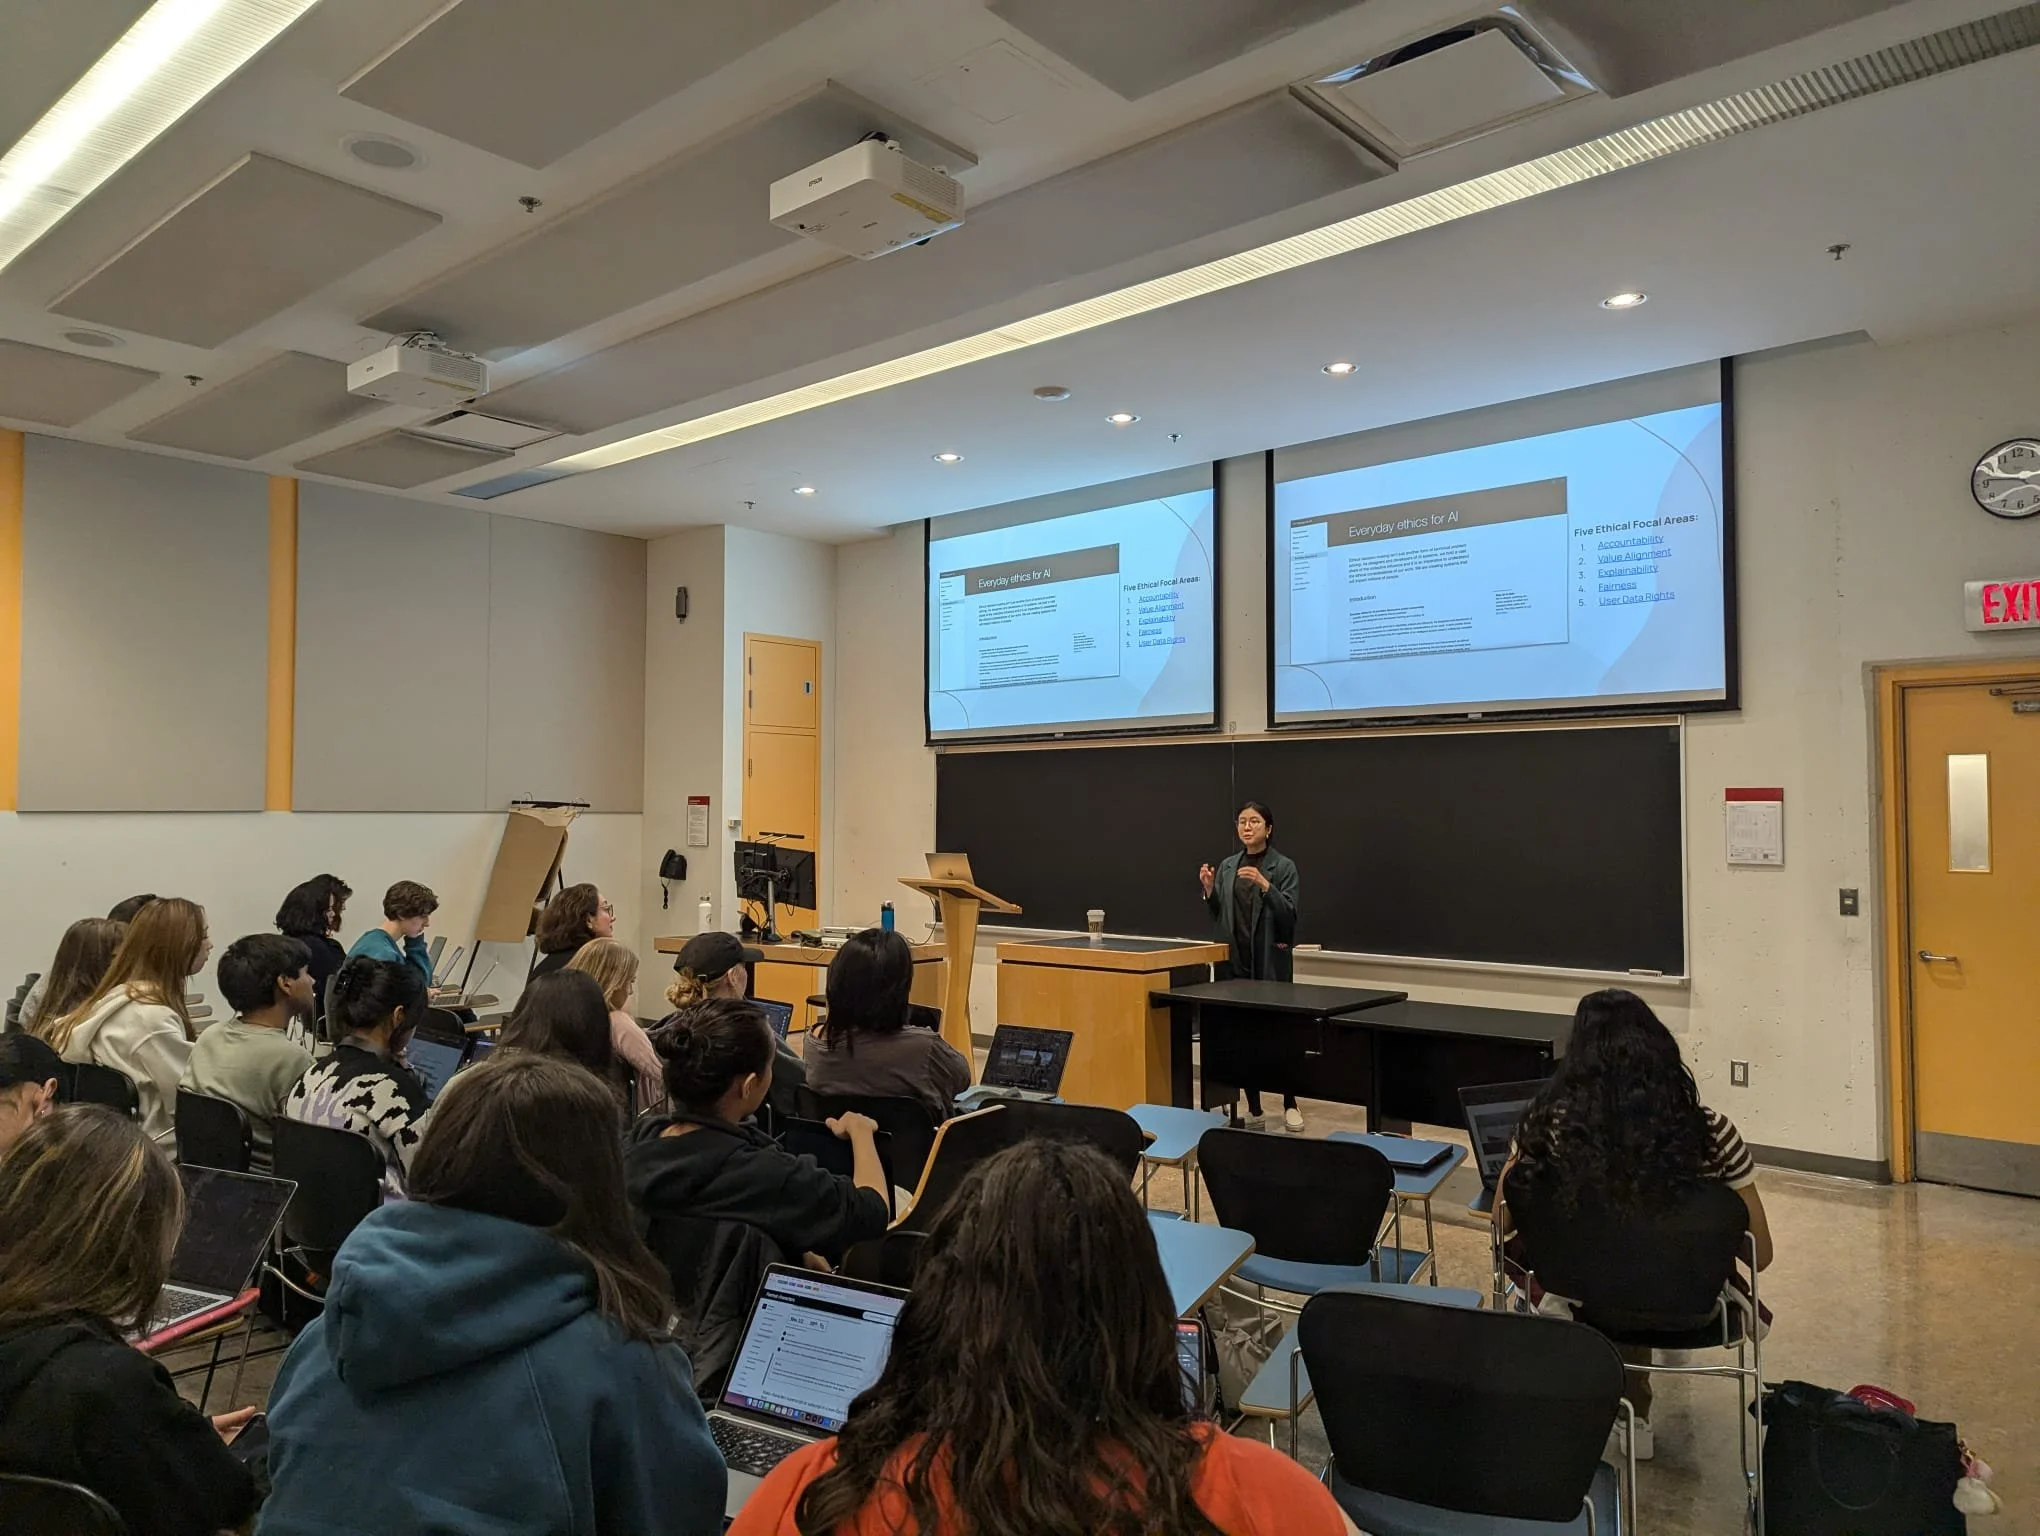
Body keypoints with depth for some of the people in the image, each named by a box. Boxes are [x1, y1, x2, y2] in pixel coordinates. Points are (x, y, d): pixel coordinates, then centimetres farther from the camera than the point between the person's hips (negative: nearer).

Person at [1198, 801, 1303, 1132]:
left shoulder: (1284, 866, -4)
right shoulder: (1227, 866, 9)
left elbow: (1289, 914, -12)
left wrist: (1265, 886, -25)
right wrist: (1209, 890, -4)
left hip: (1271, 961, -4)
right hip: (1236, 960, 4)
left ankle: (1290, 1106, 16)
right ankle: (1254, 1109, 14)